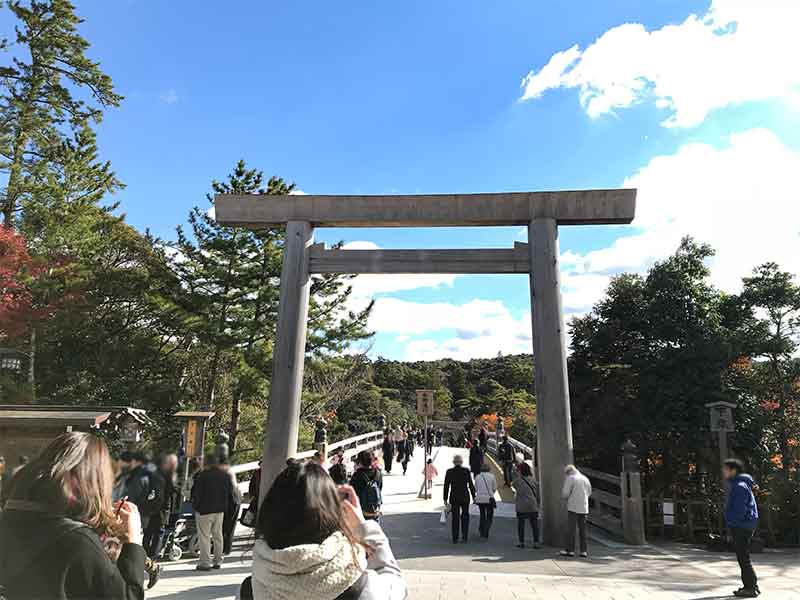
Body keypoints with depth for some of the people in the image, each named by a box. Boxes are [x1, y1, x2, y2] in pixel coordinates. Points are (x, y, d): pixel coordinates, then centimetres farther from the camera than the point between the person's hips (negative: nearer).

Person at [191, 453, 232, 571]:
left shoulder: (202, 475, -16)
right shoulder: (225, 475, 3)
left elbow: (197, 493, -13)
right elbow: (230, 492, 10)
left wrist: (195, 505, 3)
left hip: (205, 510, -6)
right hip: (220, 510, 6)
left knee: (204, 536, 1)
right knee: (218, 535, 13)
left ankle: (205, 563, 2)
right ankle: (218, 561, 20)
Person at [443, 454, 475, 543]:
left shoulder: (449, 472, -7)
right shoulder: (466, 470, -7)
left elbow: (446, 486, -6)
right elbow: (471, 485, -4)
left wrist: (445, 499, 1)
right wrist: (474, 497, 6)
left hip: (454, 497, 0)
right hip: (465, 497, 0)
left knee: (455, 518, 12)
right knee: (465, 516, 18)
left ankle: (455, 539, 14)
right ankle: (464, 537, 11)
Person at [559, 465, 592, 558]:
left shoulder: (570, 478, -7)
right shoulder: (585, 478, 10)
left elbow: (565, 493, -10)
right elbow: (589, 492, 20)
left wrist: (566, 498, 11)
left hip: (573, 507, -6)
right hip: (584, 508, 6)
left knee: (571, 529, 0)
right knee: (582, 530, 10)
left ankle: (570, 550, 0)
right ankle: (583, 551, 9)